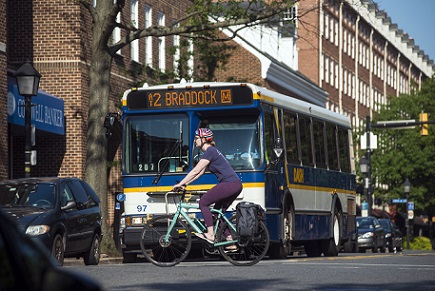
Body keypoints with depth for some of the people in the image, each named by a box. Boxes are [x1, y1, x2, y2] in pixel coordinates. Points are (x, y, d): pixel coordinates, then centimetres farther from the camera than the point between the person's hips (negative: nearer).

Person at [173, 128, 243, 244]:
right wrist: (185, 184, 18)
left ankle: (210, 235, -8)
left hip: (229, 184, -10)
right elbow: (200, 173, 23)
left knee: (203, 202, -6)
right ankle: (230, 240, 12)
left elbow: (195, 171, -12)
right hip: (236, 185, 10)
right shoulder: (211, 151, 21)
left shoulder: (209, 151, -10)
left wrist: (180, 184, -9)